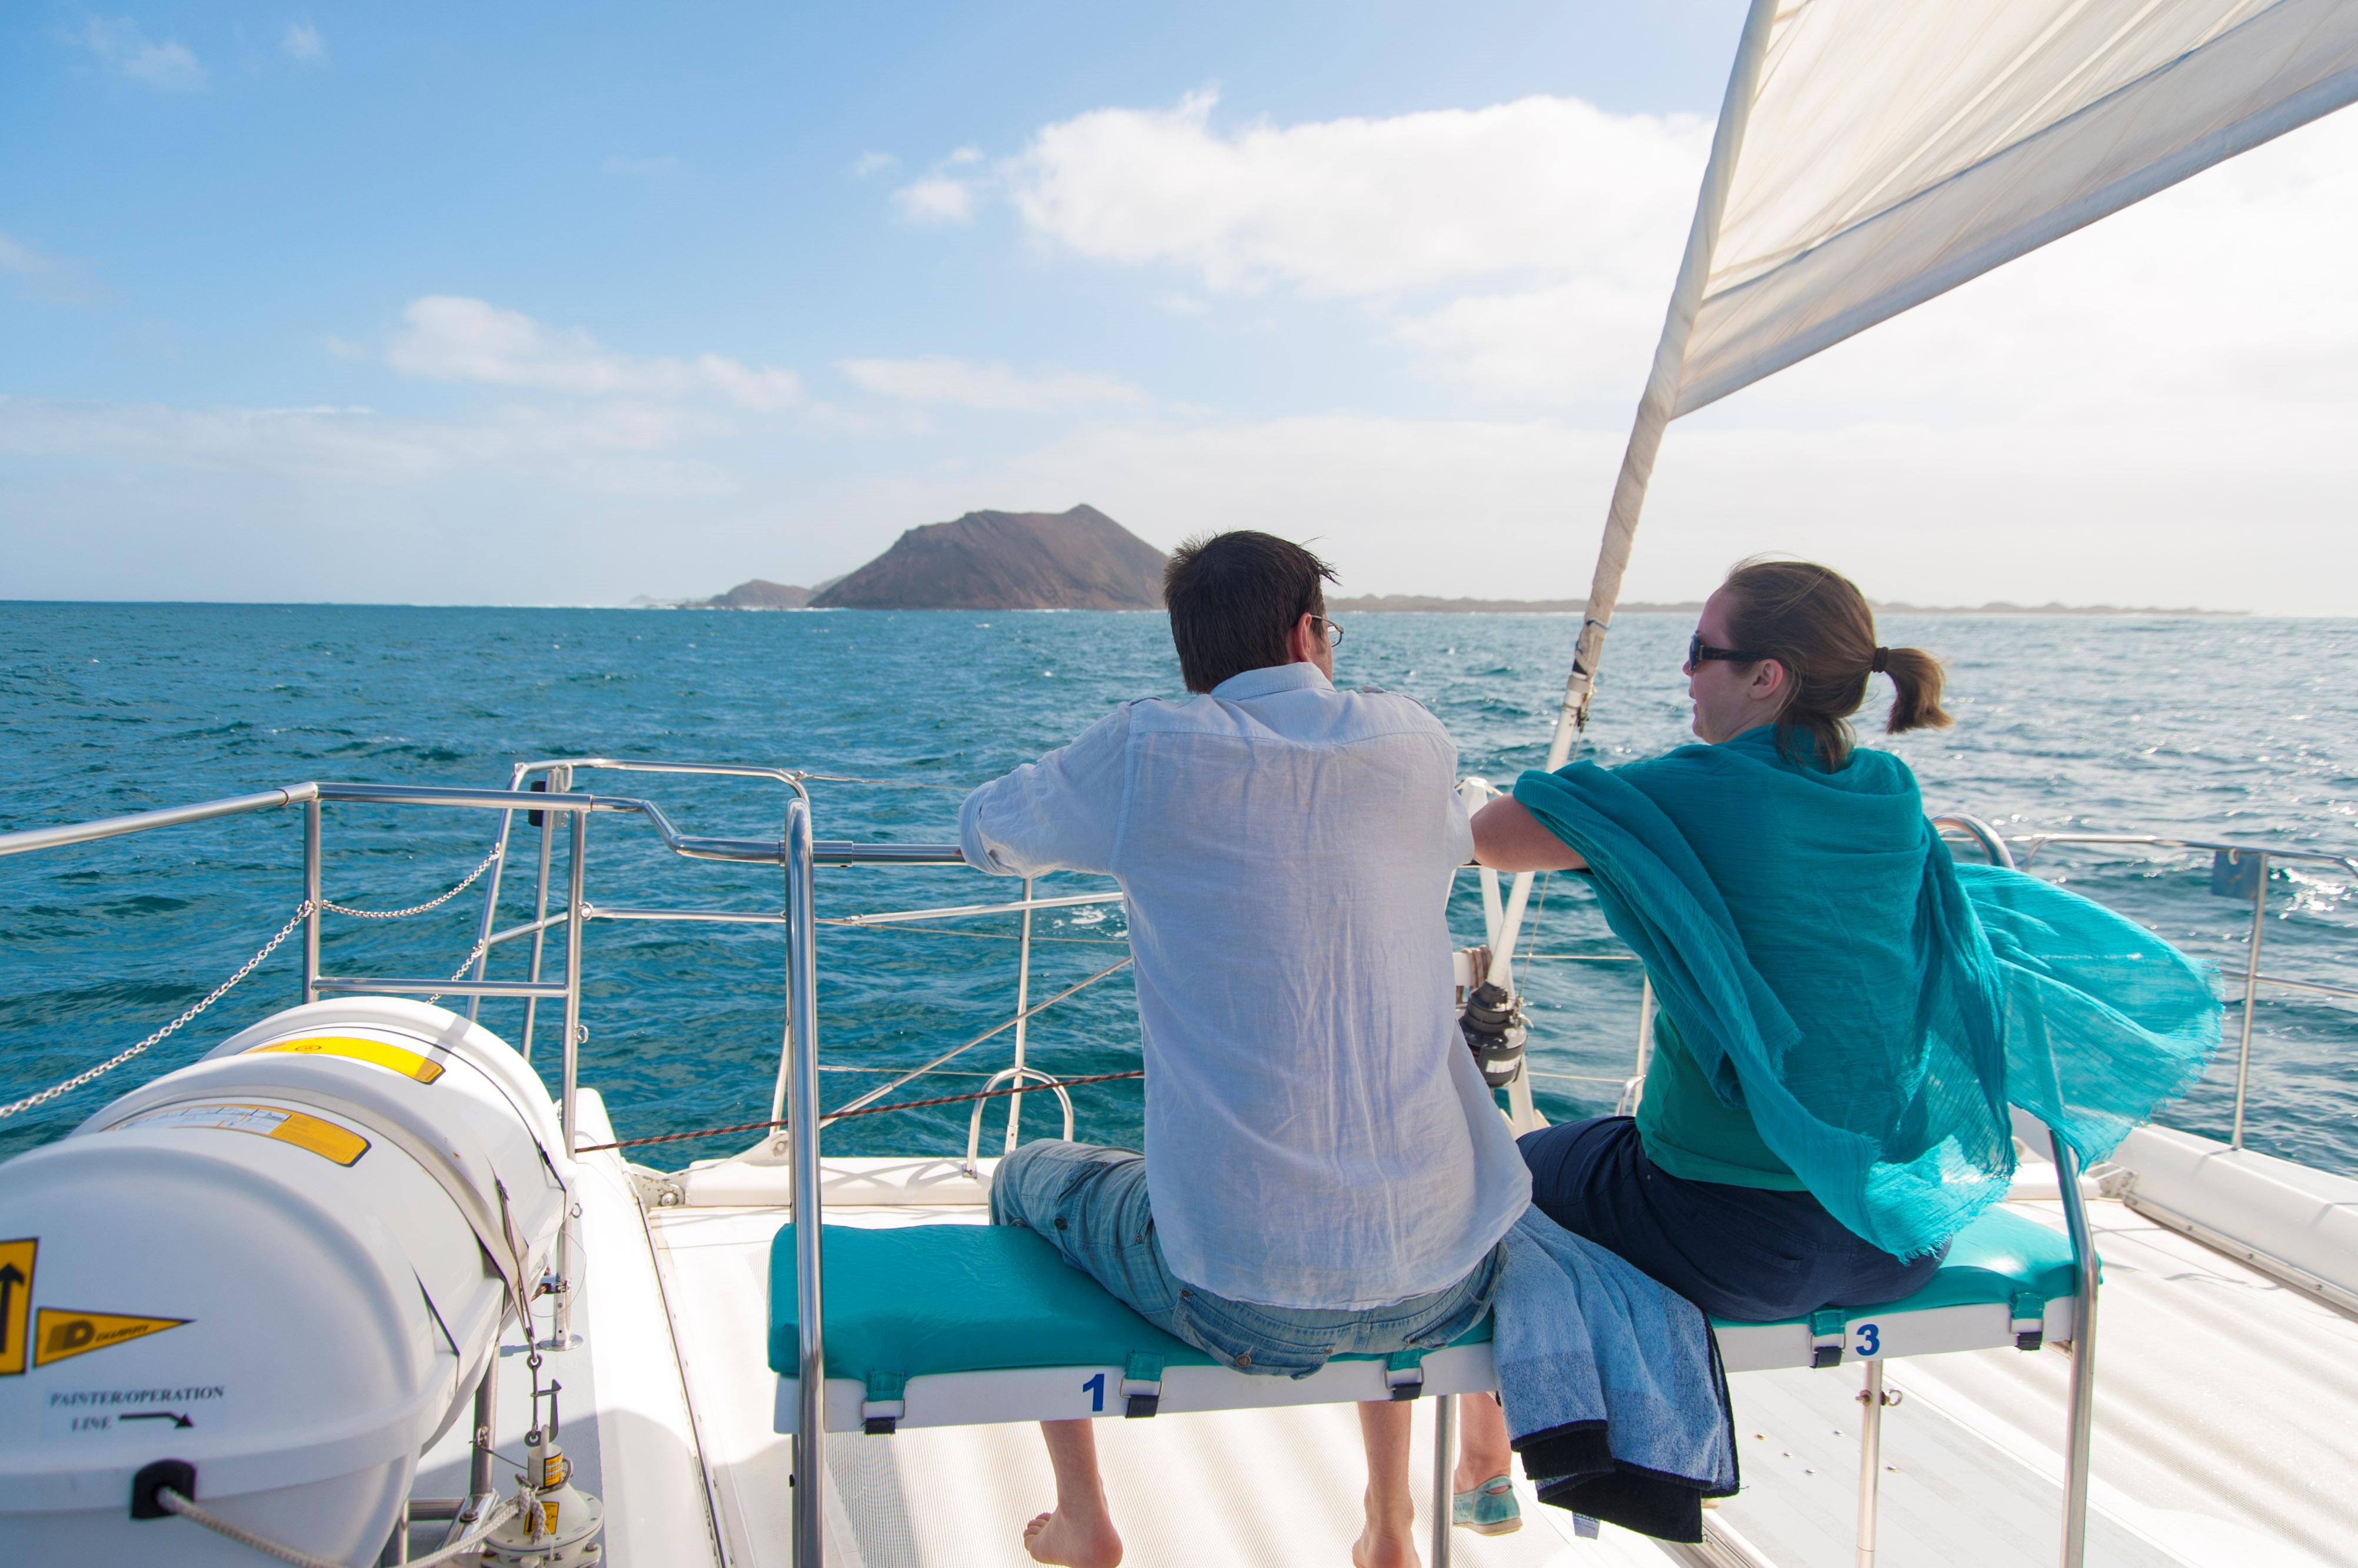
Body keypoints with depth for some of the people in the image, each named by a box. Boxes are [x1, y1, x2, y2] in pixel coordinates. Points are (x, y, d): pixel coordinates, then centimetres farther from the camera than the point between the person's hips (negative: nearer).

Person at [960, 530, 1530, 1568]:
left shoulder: (1148, 752, -7)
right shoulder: (1413, 744, 1)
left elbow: (986, 836, 12)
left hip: (1241, 1305, -3)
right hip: (1445, 1287, 4)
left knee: (1026, 1180, 27)